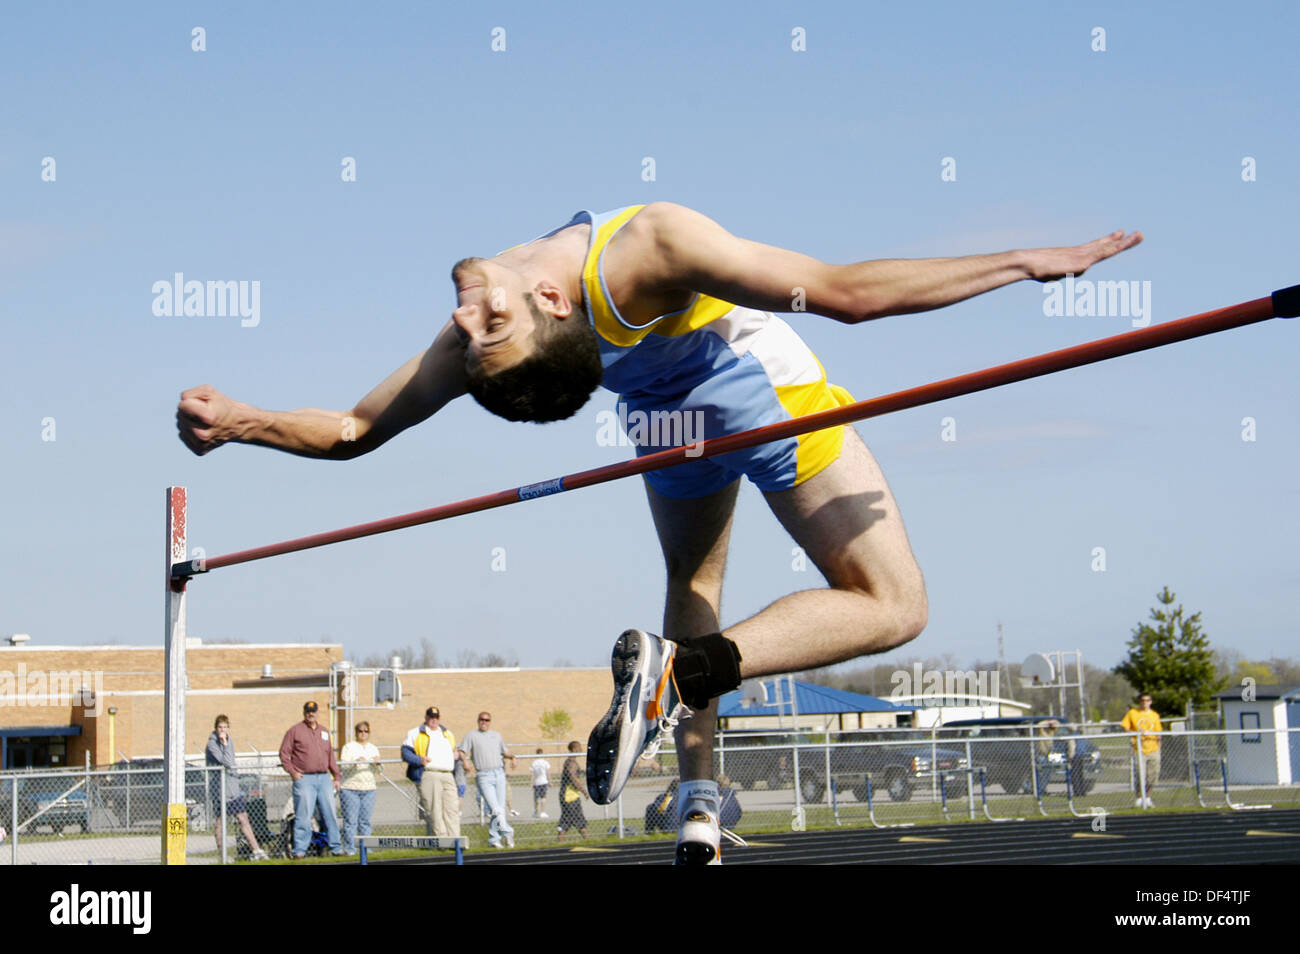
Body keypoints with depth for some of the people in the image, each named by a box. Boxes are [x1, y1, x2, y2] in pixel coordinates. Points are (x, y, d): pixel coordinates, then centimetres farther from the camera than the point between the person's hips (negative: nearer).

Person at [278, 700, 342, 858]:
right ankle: (299, 849, -4)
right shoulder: (295, 730, 3)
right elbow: (284, 753, 1)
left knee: (330, 814, 4)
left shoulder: (324, 731, 19)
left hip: (324, 778, 5)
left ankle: (336, 847, 11)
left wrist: (337, 776, 17)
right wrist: (292, 772, -8)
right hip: (304, 778, -5)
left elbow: (331, 755, 23)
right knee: (303, 816, -8)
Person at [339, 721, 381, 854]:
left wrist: (376, 762, -13)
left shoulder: (373, 748, 18)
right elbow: (343, 765, -9)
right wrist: (355, 762, -27)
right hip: (350, 788, -4)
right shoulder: (348, 747, 3)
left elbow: (376, 768, 10)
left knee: (365, 820, 3)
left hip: (369, 788, 4)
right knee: (350, 820, -7)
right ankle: (349, 848, -4)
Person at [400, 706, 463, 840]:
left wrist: (457, 756, 12)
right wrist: (419, 760, -14)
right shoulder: (415, 734, 11)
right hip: (428, 776, -4)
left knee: (452, 809, -6)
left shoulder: (448, 734, 27)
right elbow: (405, 752, 3)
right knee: (434, 811, -10)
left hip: (448, 776, 4)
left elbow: (453, 752, 36)